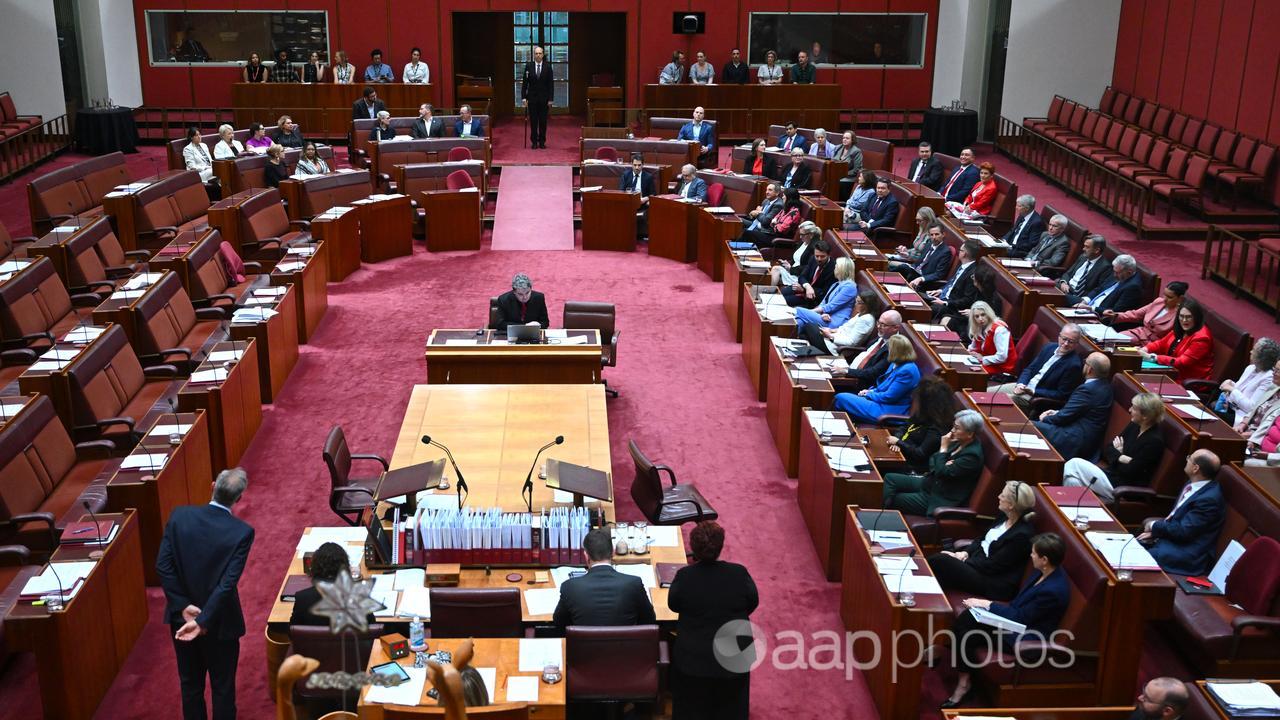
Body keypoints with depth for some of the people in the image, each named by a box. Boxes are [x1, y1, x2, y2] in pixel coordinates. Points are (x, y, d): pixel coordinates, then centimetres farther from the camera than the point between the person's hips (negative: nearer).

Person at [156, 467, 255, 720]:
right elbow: (228, 583, -24)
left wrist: (183, 607, -9)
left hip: (181, 618, 3)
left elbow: (162, 566, -12)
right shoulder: (242, 531, -19)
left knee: (190, 684, 19)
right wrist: (203, 621, -21)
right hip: (219, 622, -3)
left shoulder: (179, 515, -11)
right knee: (223, 687, 14)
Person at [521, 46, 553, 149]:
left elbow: (551, 84, -1)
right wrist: (523, 97, -4)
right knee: (533, 121, 3)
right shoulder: (528, 66, 1)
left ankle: (542, 142, 11)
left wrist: (550, 99, -5)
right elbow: (524, 82, 1)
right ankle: (534, 142, 9)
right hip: (532, 97, 0)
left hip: (544, 98, 0)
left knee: (543, 121, 3)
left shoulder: (548, 66, -1)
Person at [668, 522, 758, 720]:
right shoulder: (739, 573, -18)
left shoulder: (684, 576, -21)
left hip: (693, 658, -1)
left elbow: (673, 605, -3)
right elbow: (753, 603, 0)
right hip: (734, 657, 1)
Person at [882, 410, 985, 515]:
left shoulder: (972, 455, -24)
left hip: (939, 498, -9)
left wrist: (943, 448, -18)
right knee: (890, 478, 0)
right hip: (931, 482, 9)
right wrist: (943, 465, -13)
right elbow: (933, 459, 9)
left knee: (893, 500, -9)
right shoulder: (959, 442, 2)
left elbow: (941, 473, -27)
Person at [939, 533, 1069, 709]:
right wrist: (987, 604, -1)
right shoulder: (1047, 572, -3)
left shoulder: (1053, 590, -31)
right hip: (1019, 617, 9)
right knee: (967, 617, -7)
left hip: (1024, 637, -9)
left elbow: (1020, 617, -22)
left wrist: (987, 604, -14)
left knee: (967, 635, -12)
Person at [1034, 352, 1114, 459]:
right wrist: (1057, 412, 9)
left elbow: (1063, 417, -15)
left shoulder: (1087, 389, -22)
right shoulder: (1104, 385, 6)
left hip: (1075, 442, -10)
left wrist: (1045, 418, 3)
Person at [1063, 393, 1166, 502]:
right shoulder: (1134, 426, 8)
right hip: (1111, 474, 7)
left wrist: (1116, 456, 0)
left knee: (1075, 464, -15)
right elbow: (1107, 448, 8)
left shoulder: (1154, 441, -16)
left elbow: (1129, 472, -17)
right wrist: (1120, 458, -12)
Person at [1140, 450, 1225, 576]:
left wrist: (1154, 526, -8)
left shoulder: (1209, 499, -24)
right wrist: (1156, 531, 0)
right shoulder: (1193, 483, 4)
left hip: (1188, 555, -9)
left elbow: (1183, 531, -22)